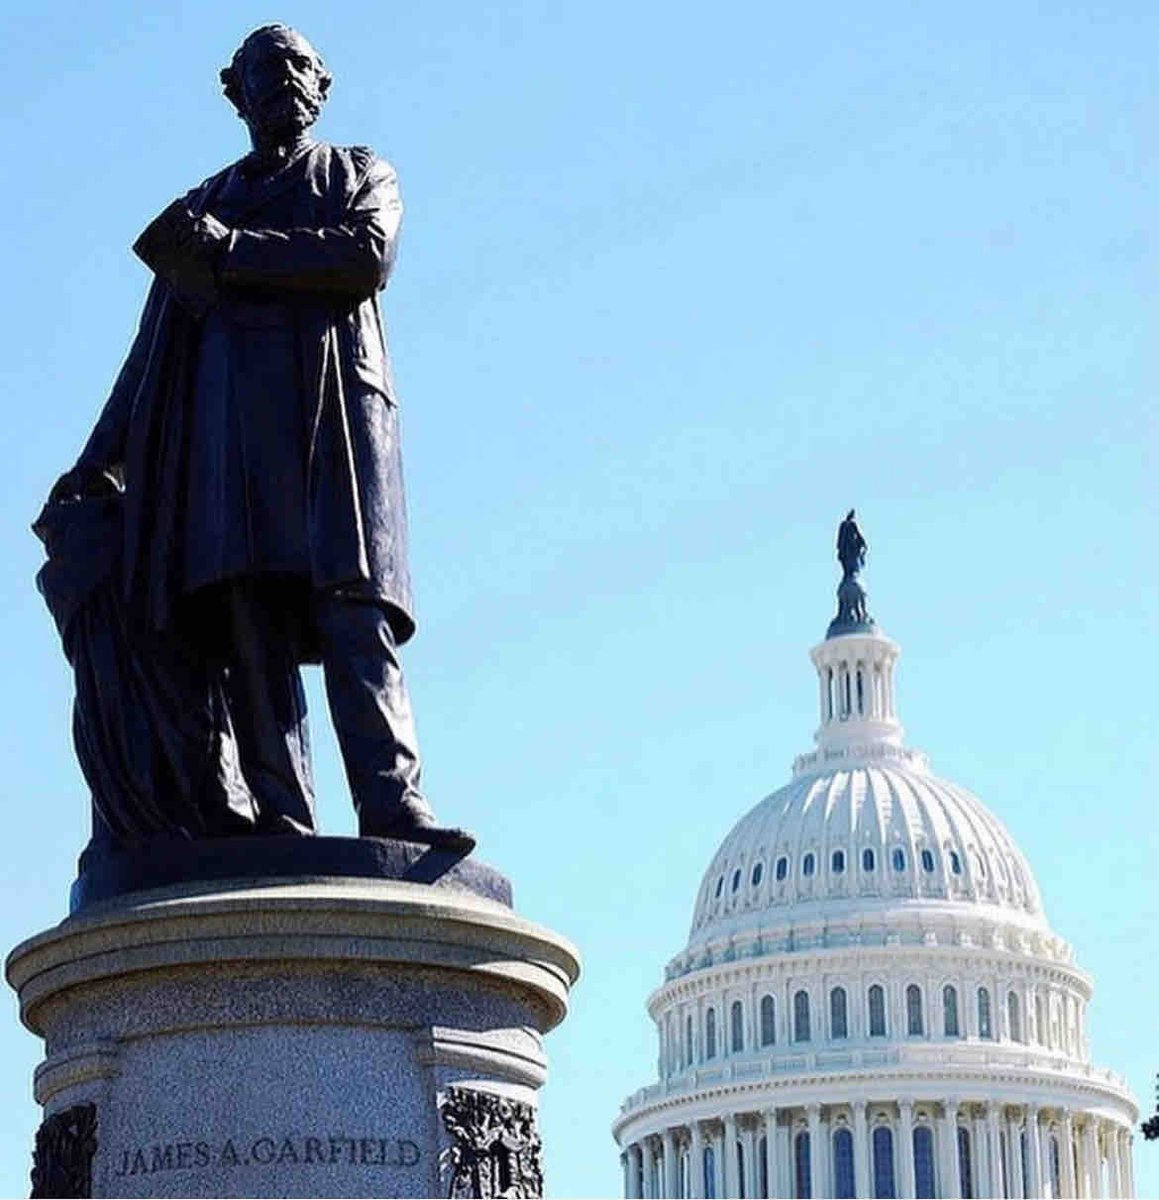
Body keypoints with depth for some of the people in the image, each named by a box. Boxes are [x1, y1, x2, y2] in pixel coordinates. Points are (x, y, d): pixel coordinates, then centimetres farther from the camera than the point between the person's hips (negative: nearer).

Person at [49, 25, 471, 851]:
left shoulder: (359, 175, 23)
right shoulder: (202, 207, 31)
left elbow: (369, 256, -1)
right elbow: (153, 349, 27)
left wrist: (232, 252, -3)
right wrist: (99, 460, 17)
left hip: (330, 396, -3)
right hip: (227, 413, 3)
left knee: (352, 605, -19)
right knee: (248, 617, -13)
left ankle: (393, 806, -31)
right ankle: (281, 824, -22)